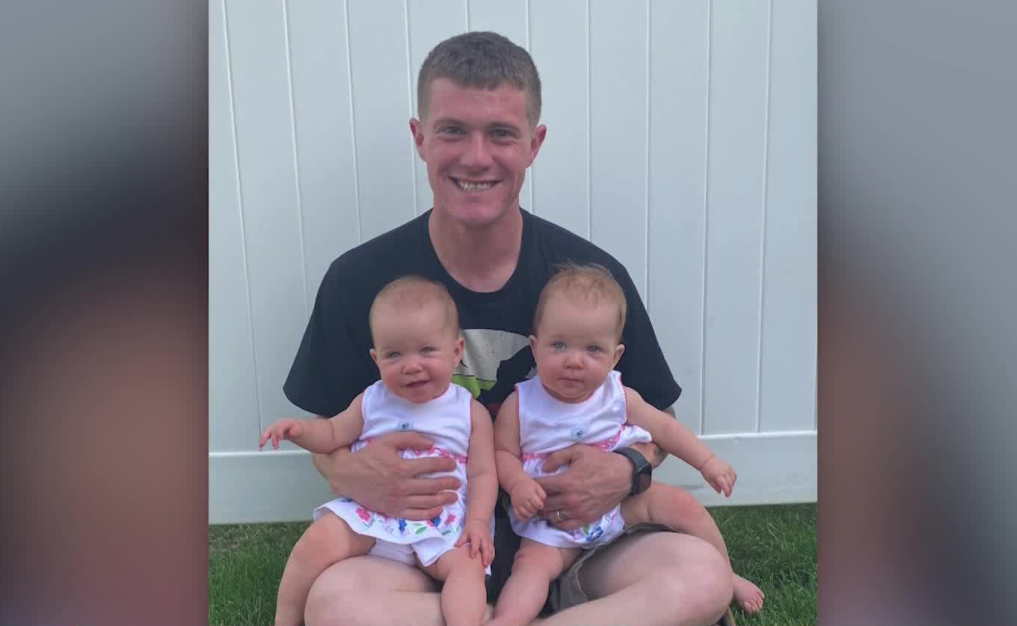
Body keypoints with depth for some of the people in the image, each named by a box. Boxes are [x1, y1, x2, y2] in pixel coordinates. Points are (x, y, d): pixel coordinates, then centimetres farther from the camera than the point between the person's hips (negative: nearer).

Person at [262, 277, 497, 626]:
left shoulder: (470, 413, 3)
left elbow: (483, 474, 2)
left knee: (468, 563, -26)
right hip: (368, 512, 2)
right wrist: (299, 429, -3)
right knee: (318, 542, -18)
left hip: (440, 525, -1)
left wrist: (478, 522, -13)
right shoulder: (371, 402, 9)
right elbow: (333, 434, 19)